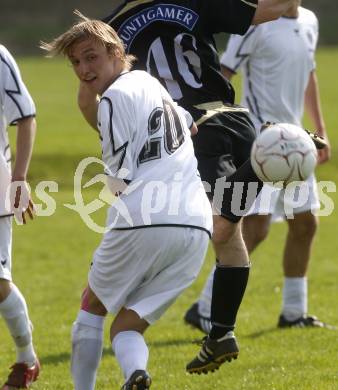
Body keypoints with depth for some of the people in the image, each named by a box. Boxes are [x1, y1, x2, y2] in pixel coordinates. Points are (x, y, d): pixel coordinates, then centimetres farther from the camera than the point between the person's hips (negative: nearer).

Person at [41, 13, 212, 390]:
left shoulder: (116, 96, -3)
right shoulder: (149, 83, 22)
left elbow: (122, 177, -4)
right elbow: (188, 122, 42)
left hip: (144, 220, -7)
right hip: (197, 227, 7)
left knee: (92, 306, 19)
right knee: (126, 327, 10)